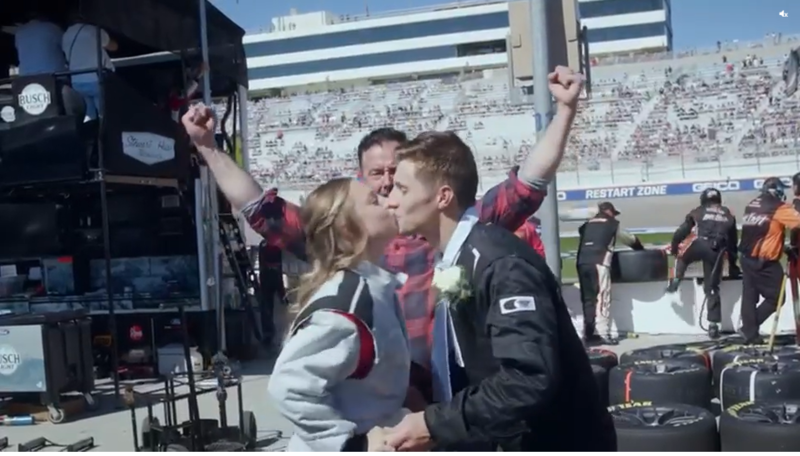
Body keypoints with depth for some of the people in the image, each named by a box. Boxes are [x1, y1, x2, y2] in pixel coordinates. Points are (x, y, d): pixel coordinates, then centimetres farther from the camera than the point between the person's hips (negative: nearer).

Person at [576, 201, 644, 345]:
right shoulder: (612, 224, 15)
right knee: (602, 298, -7)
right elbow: (631, 240, 28)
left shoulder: (587, 225, 25)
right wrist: (642, 250, 46)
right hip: (598, 262, -5)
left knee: (587, 299, 9)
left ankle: (589, 334, 7)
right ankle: (602, 333, -15)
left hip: (582, 262, 5)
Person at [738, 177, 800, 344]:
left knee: (749, 296, 11)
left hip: (747, 258, 7)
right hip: (765, 262, -7)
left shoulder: (750, 206, 9)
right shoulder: (779, 208, -12)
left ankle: (750, 333, 14)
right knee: (775, 297, 3)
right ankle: (749, 328, 0)